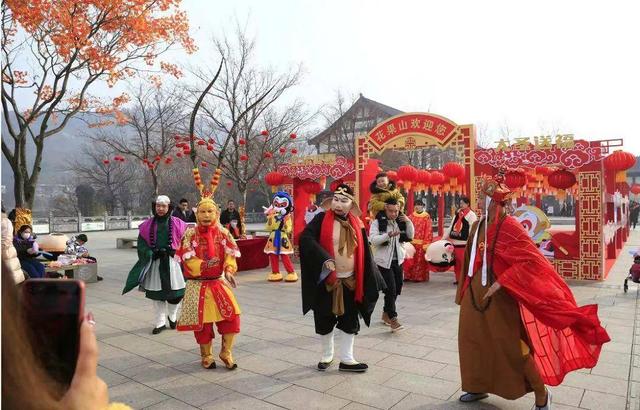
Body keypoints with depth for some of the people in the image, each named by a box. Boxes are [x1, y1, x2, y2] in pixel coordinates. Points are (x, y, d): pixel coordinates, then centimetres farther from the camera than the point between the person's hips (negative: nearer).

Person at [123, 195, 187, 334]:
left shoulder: (177, 224, -1)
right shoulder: (147, 225, 4)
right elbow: (142, 245, 2)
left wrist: (175, 252, -13)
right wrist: (152, 254, -13)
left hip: (172, 261, -1)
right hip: (154, 262, 2)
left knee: (175, 292, 2)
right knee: (157, 292, 6)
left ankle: (172, 316, 30)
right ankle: (160, 322, 21)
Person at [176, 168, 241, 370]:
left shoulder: (223, 233, -1)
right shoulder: (190, 234, -6)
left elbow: (231, 255, -5)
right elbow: (187, 258, -12)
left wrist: (229, 270, -23)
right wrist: (203, 265, -27)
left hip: (220, 282, 2)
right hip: (198, 284, -2)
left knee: (231, 314, -5)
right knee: (202, 320, 7)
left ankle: (226, 352, 14)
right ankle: (206, 355, 28)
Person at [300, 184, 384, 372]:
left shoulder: (356, 224, 3)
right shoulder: (321, 219, -8)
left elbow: (364, 253, 7)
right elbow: (305, 238, -21)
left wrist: (372, 281, 4)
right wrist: (324, 259, -32)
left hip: (350, 281, 3)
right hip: (326, 280, -3)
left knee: (350, 320, 8)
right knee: (325, 319, 10)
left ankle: (346, 359, 23)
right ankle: (327, 355, 31)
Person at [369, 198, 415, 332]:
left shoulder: (400, 222, 6)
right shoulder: (377, 222, -11)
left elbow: (410, 237, 5)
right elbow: (373, 239, -21)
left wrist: (409, 222, -10)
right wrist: (388, 235, -36)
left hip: (398, 260, 6)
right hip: (384, 261, -6)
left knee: (397, 287, 13)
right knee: (390, 289, -11)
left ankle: (386, 313, 31)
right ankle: (393, 319, -1)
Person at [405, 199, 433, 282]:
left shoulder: (426, 217, -2)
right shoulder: (411, 217, 10)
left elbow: (428, 231, -5)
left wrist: (426, 243, -11)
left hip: (421, 243, -3)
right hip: (411, 242, 4)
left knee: (420, 261, 1)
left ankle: (419, 276, 9)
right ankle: (409, 276, 15)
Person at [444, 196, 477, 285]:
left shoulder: (472, 215, -6)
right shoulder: (457, 214, 16)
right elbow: (451, 227, 19)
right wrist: (444, 238, 15)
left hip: (464, 244, -7)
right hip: (455, 243, 7)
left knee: (465, 263, -6)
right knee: (457, 263, 12)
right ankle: (458, 279, 21)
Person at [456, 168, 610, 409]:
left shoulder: (509, 226, -16)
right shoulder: (478, 226, 6)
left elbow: (530, 259, -21)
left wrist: (501, 282, -26)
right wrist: (464, 291, 18)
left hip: (499, 295, -7)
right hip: (475, 292, 8)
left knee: (512, 346, 3)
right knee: (472, 338, 15)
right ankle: (479, 387, 34)